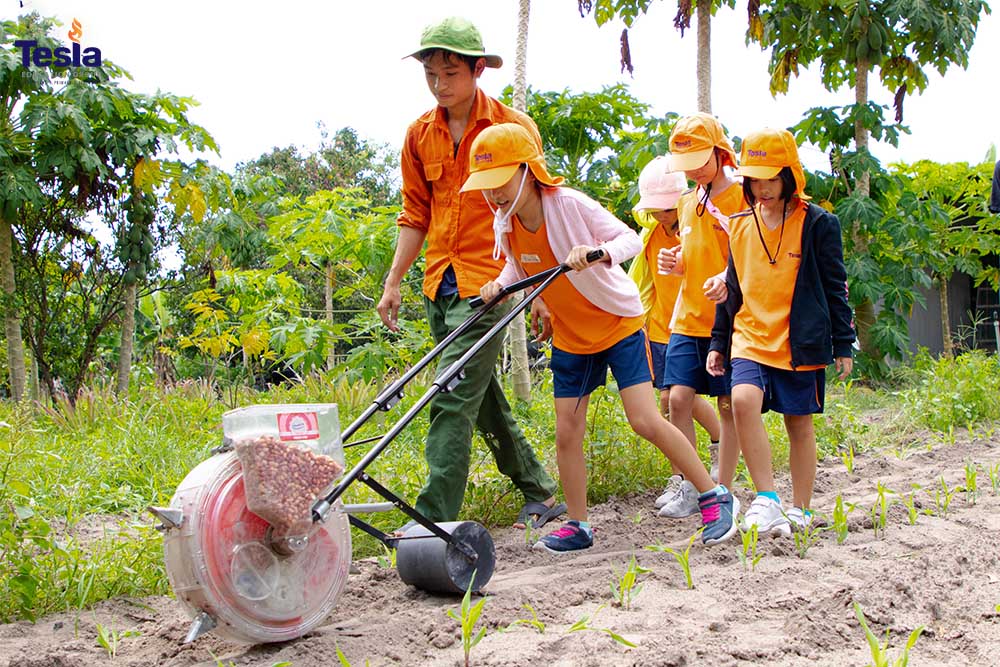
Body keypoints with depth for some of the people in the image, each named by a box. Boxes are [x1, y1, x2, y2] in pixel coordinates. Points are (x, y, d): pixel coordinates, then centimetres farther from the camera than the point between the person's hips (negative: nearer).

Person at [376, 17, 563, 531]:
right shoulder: (420, 135, 10)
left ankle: (433, 520, -13)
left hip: (487, 281, -6)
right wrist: (393, 283, 11)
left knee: (453, 401, -14)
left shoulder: (512, 128, -5)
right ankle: (540, 493, 29)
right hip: (440, 285, 7)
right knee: (483, 397, 14)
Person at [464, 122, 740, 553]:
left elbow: (631, 239, -23)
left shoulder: (570, 204, -24)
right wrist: (499, 285, -10)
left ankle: (716, 498, 2)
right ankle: (577, 527, 17)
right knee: (567, 434, 3)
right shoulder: (504, 226, -8)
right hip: (570, 338, 6)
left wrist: (598, 252, -44)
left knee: (646, 420, -13)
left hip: (619, 323, -5)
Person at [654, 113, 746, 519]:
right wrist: (675, 263, 3)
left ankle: (721, 491, 10)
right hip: (688, 318, 6)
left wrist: (730, 278, -29)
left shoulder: (744, 198, -6)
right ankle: (687, 485, 7)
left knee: (729, 404, 2)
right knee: (679, 398, -3)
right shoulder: (688, 203, 15)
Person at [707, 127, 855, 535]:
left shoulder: (817, 224, -3)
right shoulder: (740, 225, 9)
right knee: (743, 401, -23)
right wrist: (719, 342, 15)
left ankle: (800, 510, 21)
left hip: (801, 344, -2)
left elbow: (834, 288, 1)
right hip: (750, 339, 2)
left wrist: (843, 346, 1)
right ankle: (767, 499, -19)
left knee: (799, 424, 6)